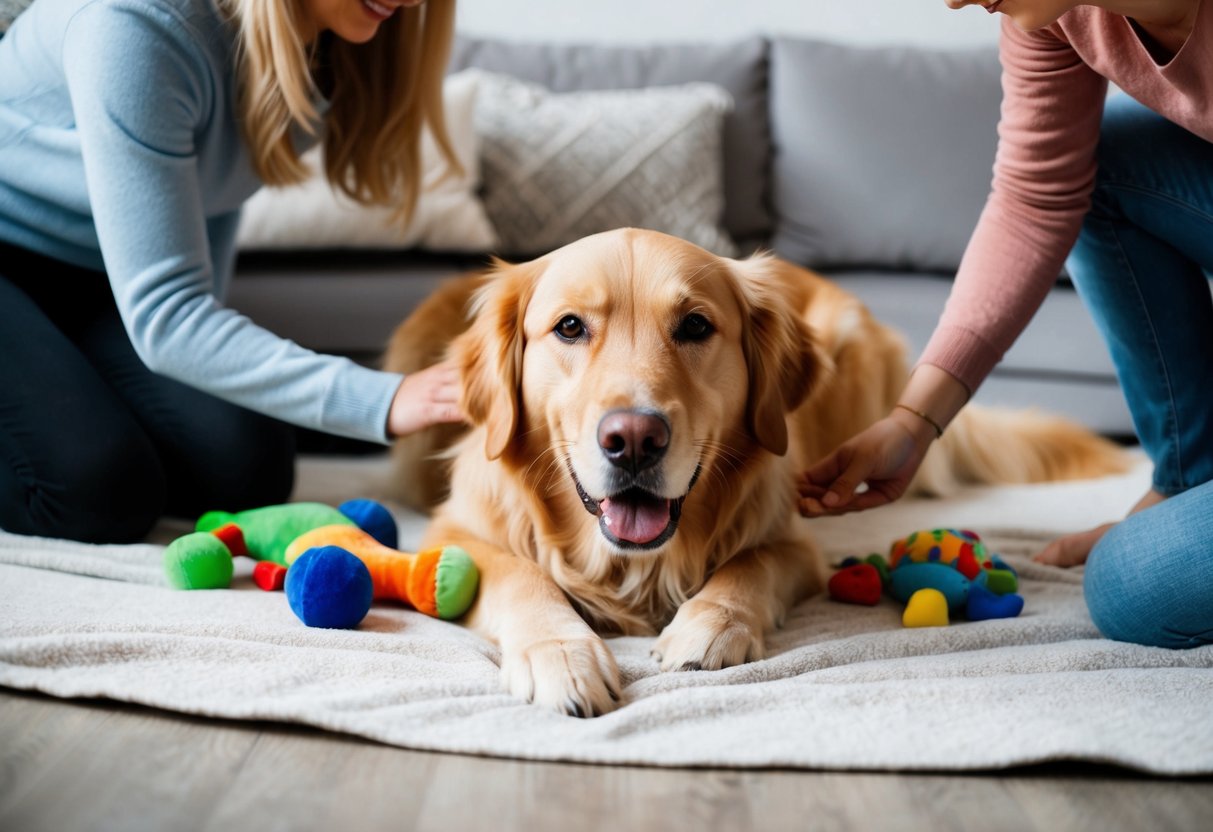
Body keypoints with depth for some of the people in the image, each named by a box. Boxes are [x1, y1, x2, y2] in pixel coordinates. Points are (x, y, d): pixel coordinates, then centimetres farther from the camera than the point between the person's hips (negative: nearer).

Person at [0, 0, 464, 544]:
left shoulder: (335, 46, -12)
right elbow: (162, 316, -36)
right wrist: (381, 401, -45)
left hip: (91, 277, 7)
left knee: (248, 471, -10)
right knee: (100, 488, -25)